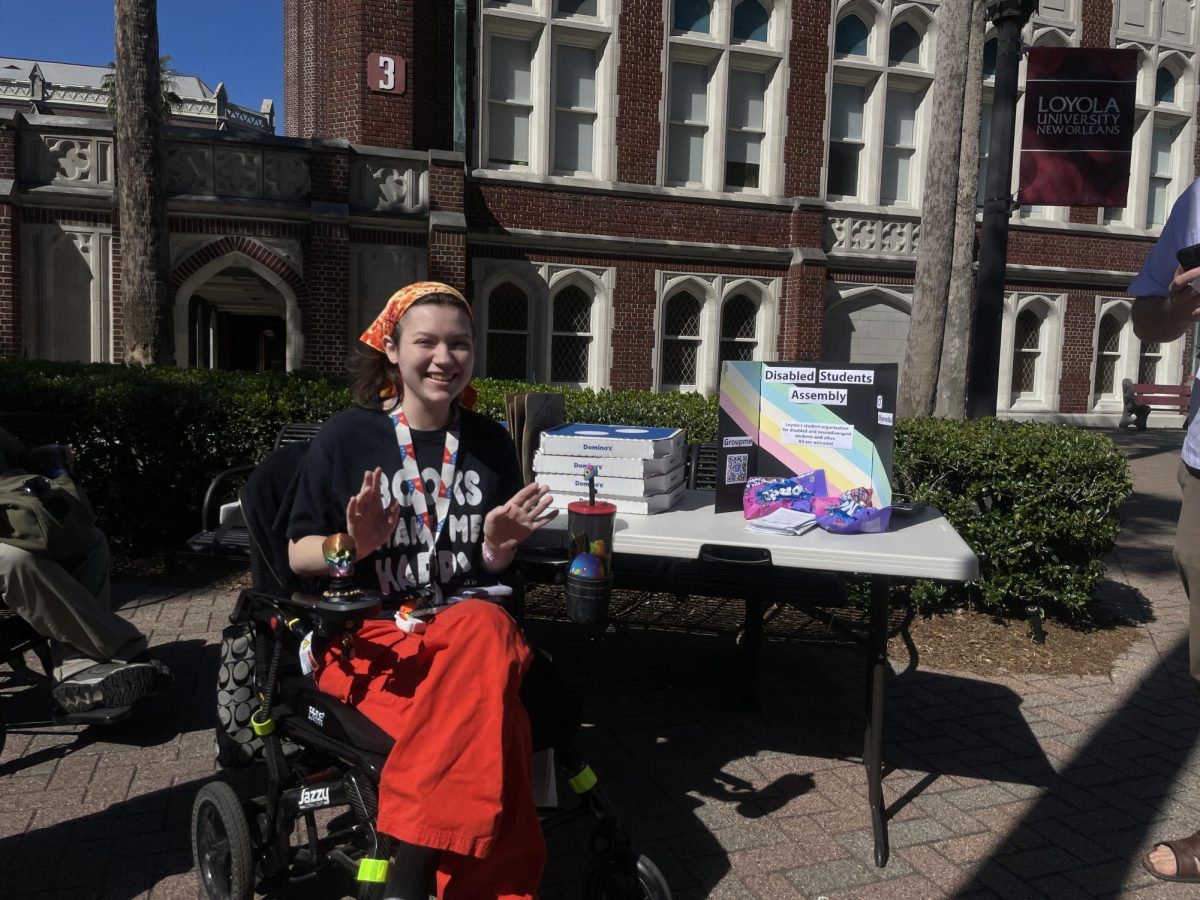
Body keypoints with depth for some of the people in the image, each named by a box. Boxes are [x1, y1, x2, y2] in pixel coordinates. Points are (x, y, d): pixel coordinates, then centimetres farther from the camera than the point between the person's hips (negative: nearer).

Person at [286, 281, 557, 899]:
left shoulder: (490, 443, 6)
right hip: (368, 638, -3)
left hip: (469, 627, 3)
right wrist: (355, 546, -18)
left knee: (489, 630, -35)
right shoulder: (346, 437, -3)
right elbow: (298, 556, 2)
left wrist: (499, 545, -11)